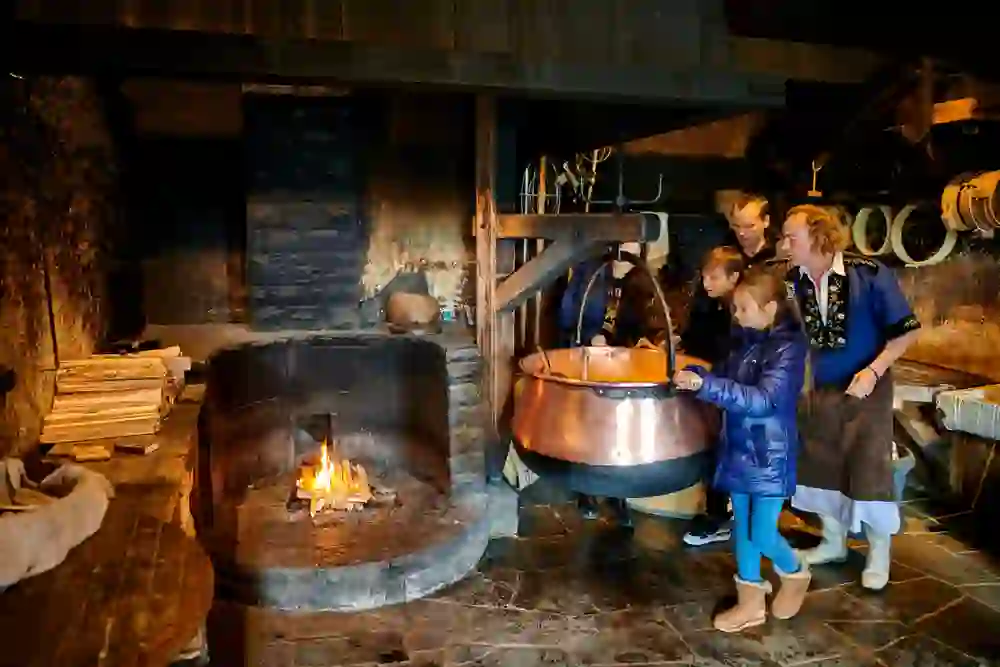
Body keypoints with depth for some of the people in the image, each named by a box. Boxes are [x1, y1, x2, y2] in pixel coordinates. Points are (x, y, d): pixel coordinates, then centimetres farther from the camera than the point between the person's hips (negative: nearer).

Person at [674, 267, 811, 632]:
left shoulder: (788, 346, -18)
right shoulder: (747, 340, 4)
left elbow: (762, 399, -29)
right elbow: (727, 378, 16)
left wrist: (705, 384, -36)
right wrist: (690, 373, -2)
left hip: (769, 455, -7)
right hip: (738, 449, 7)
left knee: (762, 535, 1)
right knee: (742, 526, 14)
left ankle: (795, 573, 33)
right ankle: (751, 601, 28)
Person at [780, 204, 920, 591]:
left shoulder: (869, 275, -20)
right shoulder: (794, 282, -8)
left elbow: (906, 330, -14)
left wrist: (874, 371, -23)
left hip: (867, 388, -4)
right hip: (822, 388, 5)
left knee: (869, 471, 2)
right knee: (821, 466, 13)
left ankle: (879, 556, 23)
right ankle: (833, 542, 33)